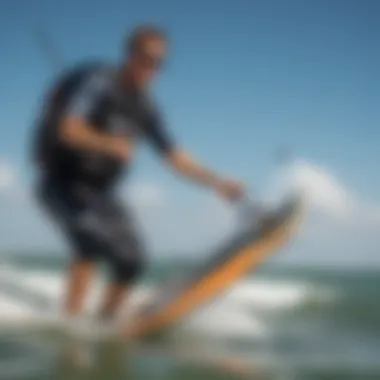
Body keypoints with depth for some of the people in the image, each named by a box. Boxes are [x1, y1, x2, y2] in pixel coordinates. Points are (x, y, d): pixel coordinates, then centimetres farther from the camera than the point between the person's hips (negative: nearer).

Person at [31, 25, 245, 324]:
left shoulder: (145, 108, 3)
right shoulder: (98, 82, -18)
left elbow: (175, 157, 6)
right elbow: (68, 130, -31)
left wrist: (217, 182, -5)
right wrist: (109, 143, -48)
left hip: (100, 191, 8)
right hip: (62, 181, -8)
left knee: (132, 260, 2)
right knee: (90, 238, -31)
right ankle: (71, 320, -31)